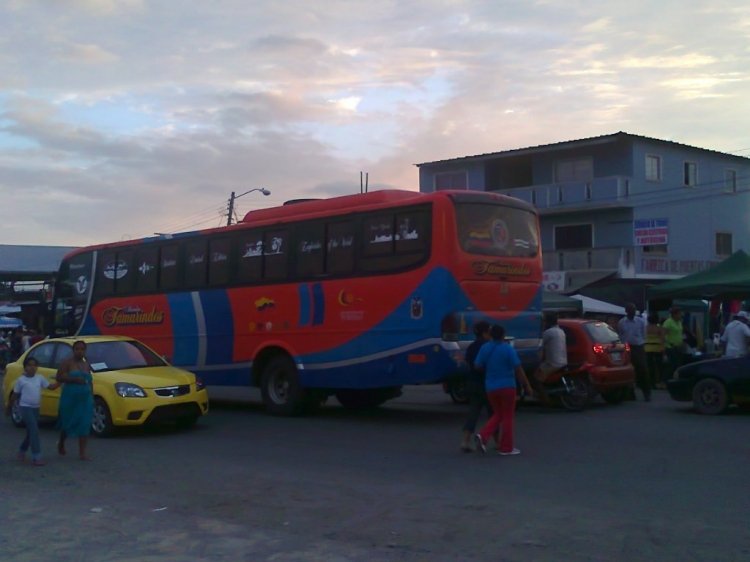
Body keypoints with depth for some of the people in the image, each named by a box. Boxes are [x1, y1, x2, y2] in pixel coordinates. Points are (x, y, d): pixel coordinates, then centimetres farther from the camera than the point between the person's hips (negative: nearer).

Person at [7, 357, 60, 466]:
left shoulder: (40, 378, 6)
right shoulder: (21, 380, -5)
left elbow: (51, 387, 7)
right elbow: (15, 395, 3)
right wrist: (9, 407, 9)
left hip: (36, 408, 6)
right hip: (25, 407, -5)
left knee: (31, 432, 13)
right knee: (34, 431, -16)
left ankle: (22, 451, 37)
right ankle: (36, 457, -15)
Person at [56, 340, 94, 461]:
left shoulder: (86, 365, 14)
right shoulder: (67, 363, -3)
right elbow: (59, 377, -11)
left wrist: (92, 397, 14)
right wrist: (74, 379, -21)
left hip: (85, 399, 4)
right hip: (70, 398, -4)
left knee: (84, 425, -5)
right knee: (68, 423, 7)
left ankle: (82, 453, -4)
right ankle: (61, 444, 37)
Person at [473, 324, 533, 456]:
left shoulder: (485, 348, 0)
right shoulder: (508, 349, -12)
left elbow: (478, 366, 1)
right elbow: (518, 369, -12)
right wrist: (527, 386, -6)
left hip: (491, 387, 5)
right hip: (507, 387, -5)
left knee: (498, 415, 19)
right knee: (507, 416, 6)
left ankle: (483, 436, -2)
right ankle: (506, 448, 9)